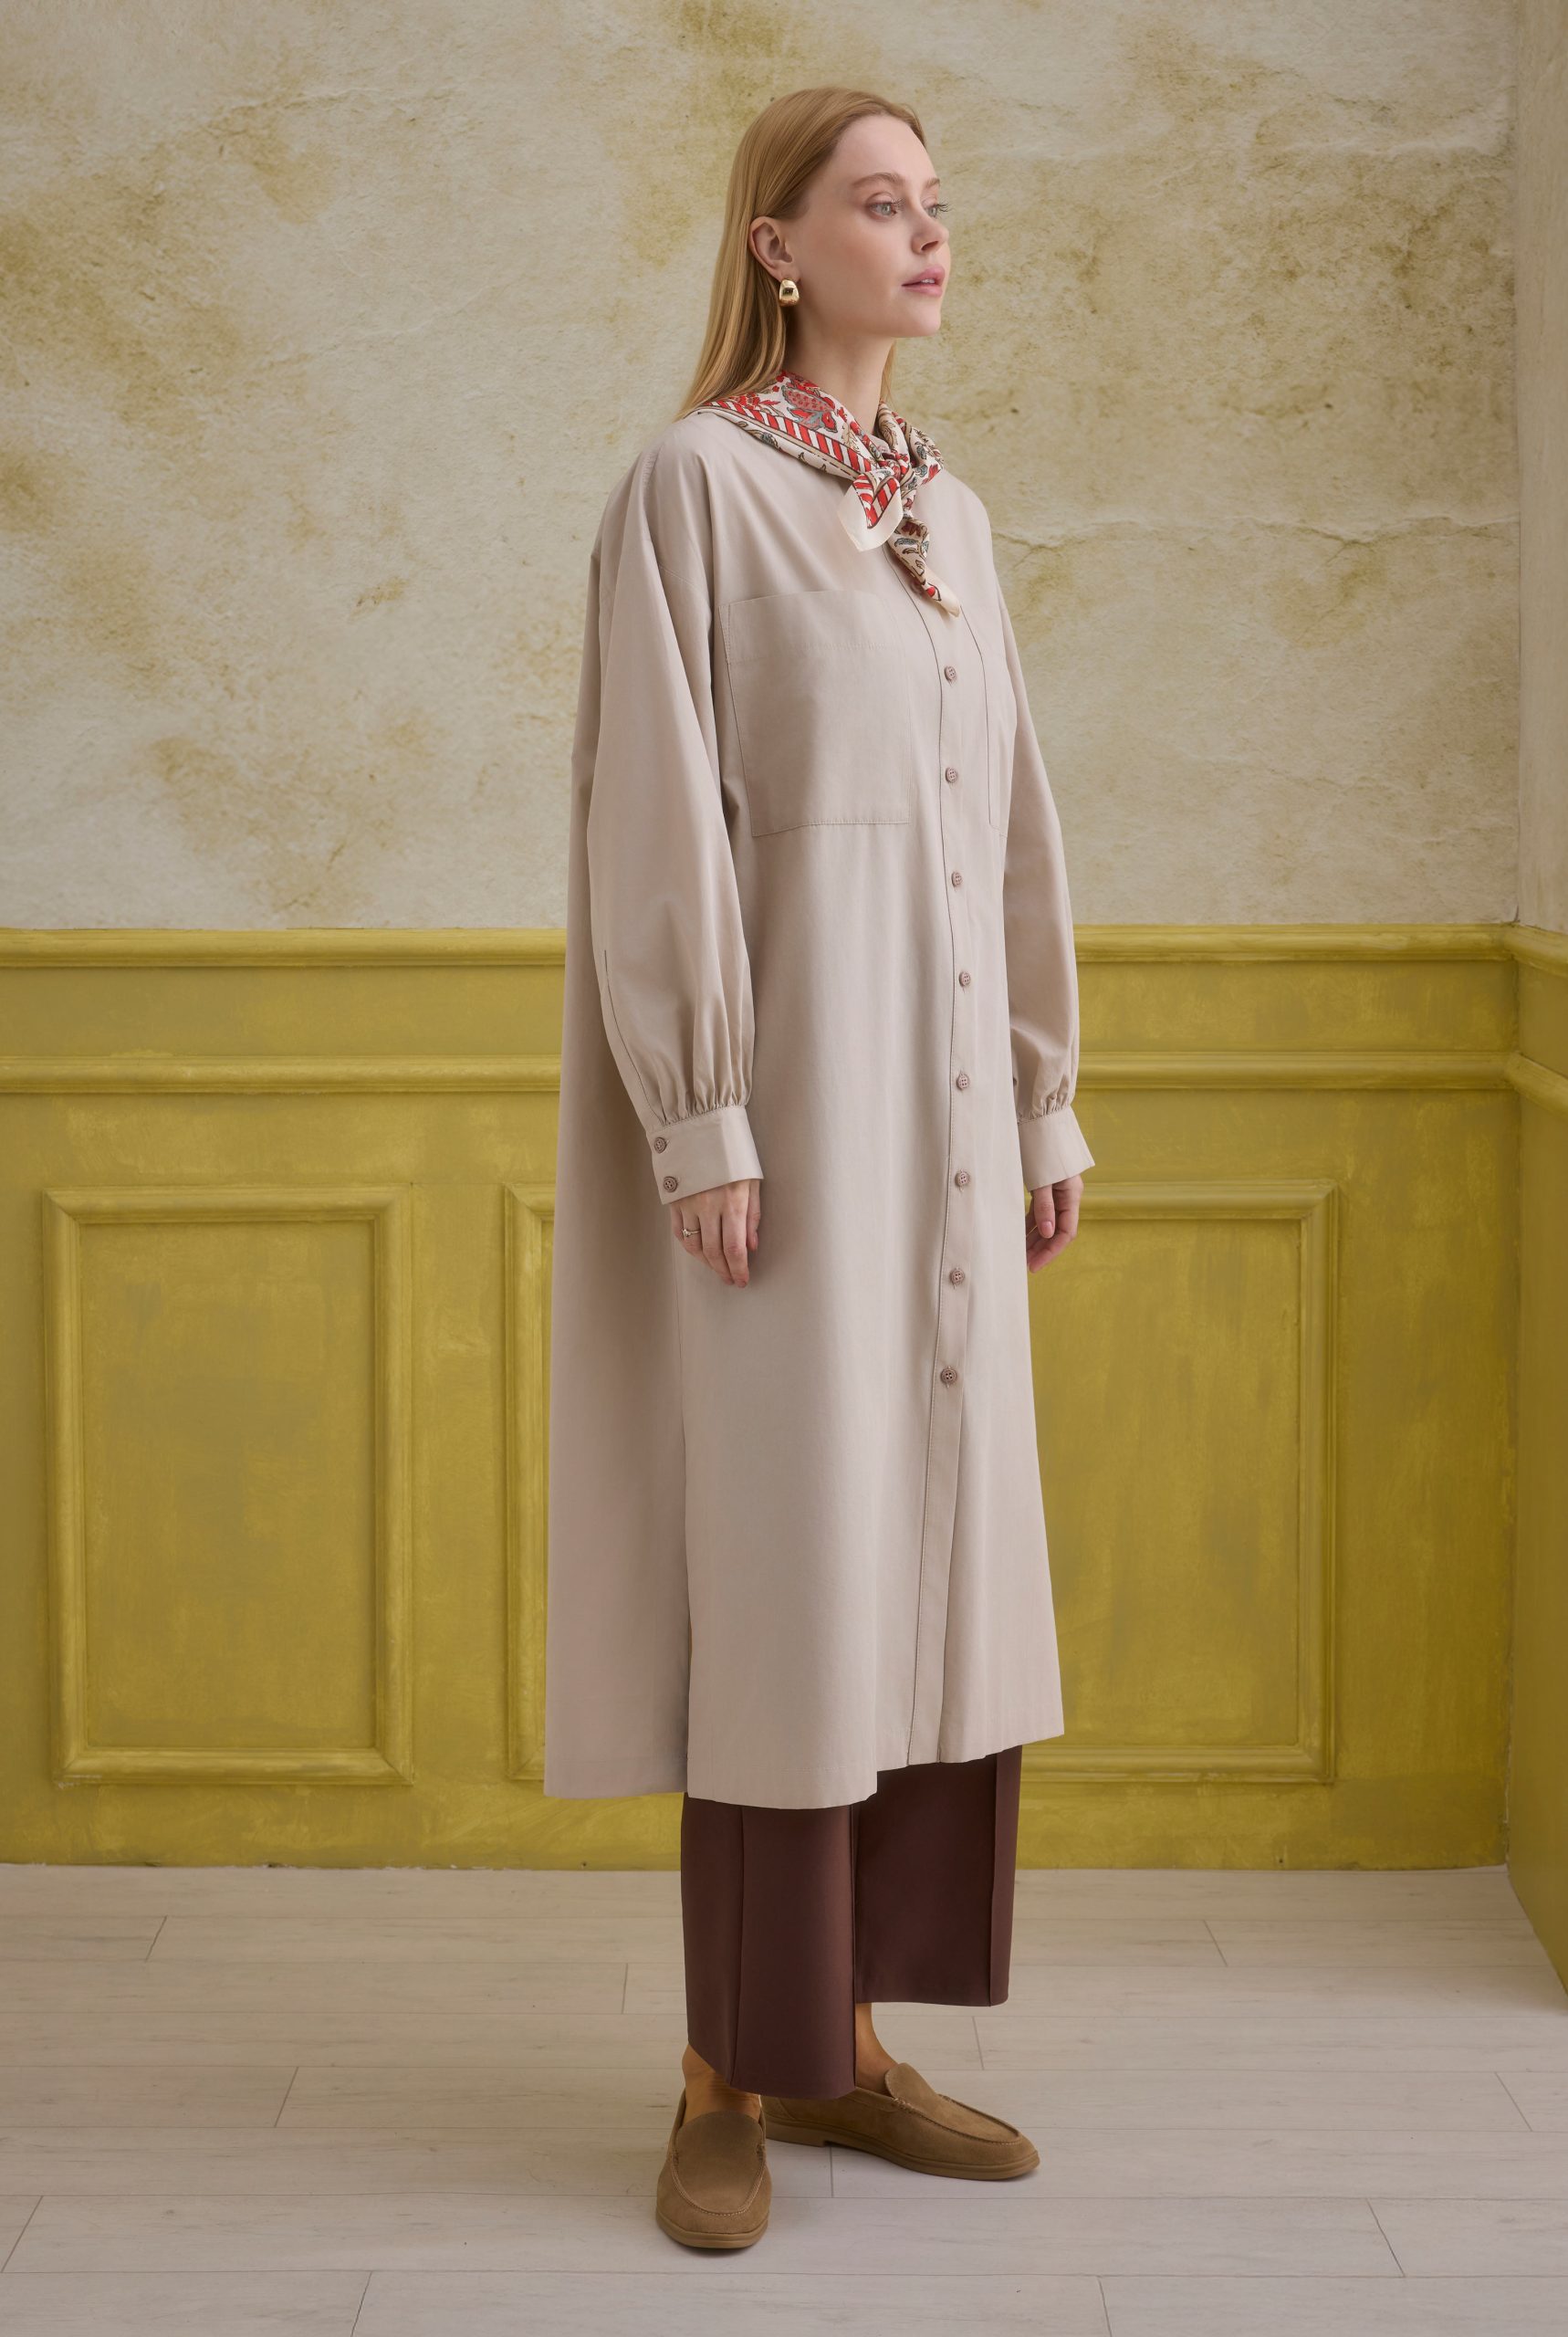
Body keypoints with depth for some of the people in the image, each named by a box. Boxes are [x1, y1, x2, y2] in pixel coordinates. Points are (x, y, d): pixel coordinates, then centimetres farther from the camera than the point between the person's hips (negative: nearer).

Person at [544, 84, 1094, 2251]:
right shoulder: (693, 483, -6)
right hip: (787, 1088, -7)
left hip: (937, 1096, 7)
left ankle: (849, 2035, 17)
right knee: (773, 1561, -5)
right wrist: (702, 1123, -18)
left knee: (928, 1550, 7)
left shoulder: (949, 516, 15)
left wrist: (1045, 1099, 13)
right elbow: (658, 816, -13)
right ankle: (732, 2074, 6)